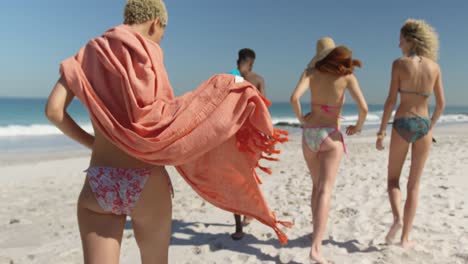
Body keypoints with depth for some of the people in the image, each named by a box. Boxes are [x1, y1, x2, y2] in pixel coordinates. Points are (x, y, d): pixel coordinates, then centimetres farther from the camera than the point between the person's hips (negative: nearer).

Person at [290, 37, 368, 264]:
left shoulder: (311, 72, 3)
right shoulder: (347, 75, -1)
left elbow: (294, 98, -15)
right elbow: (363, 108, -10)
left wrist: (301, 119, 2)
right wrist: (358, 126, 10)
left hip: (309, 133, 3)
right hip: (330, 136, -3)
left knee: (317, 186, 20)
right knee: (325, 190, -7)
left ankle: (317, 232, 32)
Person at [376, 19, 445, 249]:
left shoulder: (399, 63, -6)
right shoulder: (434, 67, 5)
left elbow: (391, 100, -11)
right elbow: (441, 104, 7)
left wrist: (381, 131, -7)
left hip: (402, 124, -3)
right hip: (423, 126, 3)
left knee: (393, 178, 15)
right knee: (414, 185, 10)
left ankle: (397, 217, -10)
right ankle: (405, 237, 13)